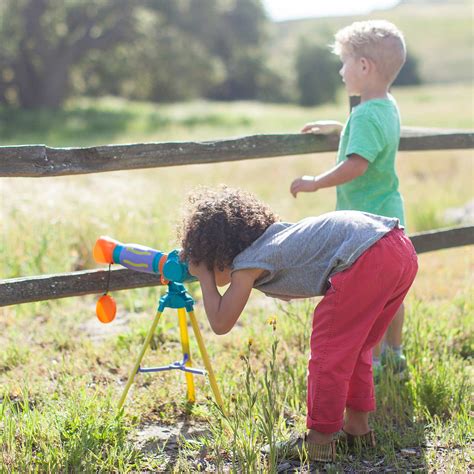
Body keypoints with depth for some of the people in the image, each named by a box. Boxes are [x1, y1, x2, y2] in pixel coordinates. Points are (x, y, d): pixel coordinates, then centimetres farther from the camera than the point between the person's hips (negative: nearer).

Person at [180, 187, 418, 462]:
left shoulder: (248, 263, 4)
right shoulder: (272, 235, 27)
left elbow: (221, 323, 8)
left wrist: (204, 278, 19)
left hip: (369, 258, -9)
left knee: (329, 351, 6)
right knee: (353, 345, 24)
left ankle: (319, 441, 15)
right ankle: (358, 426, 33)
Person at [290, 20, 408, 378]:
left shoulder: (366, 115, -22)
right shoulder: (388, 107, 9)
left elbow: (357, 164, -33)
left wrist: (316, 183, -25)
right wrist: (337, 128, 34)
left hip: (367, 218, -10)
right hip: (390, 213, 10)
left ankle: (373, 362, 6)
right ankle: (394, 355, 28)